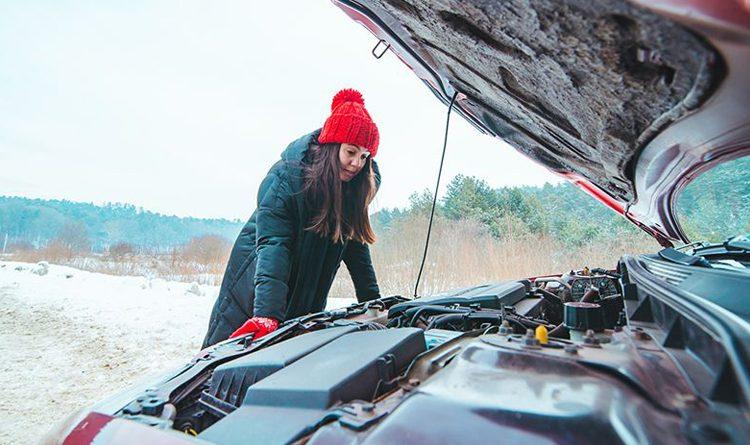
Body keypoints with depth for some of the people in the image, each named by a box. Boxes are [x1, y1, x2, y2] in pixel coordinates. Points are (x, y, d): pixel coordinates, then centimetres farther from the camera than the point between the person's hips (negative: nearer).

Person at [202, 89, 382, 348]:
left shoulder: (352, 189, -7)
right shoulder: (286, 178, -24)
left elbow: (356, 245, -2)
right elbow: (273, 246, -34)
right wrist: (267, 314, -44)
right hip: (252, 294, -4)